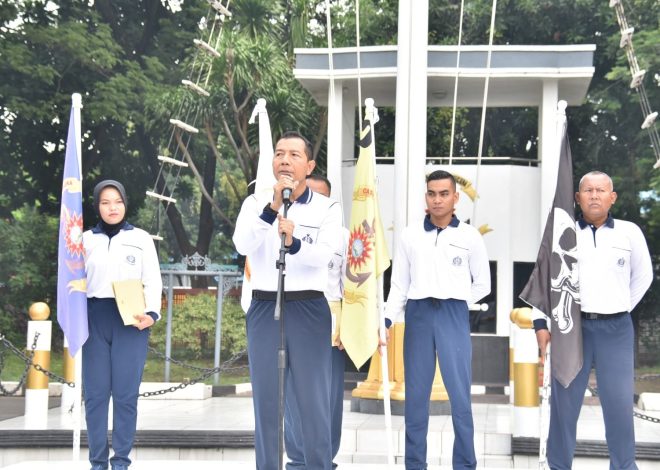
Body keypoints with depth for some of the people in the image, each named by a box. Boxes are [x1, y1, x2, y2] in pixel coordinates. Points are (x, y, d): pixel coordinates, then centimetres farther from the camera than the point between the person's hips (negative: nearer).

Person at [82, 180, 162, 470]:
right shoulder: (86, 239, 13)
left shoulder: (141, 238, 10)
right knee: (95, 392, 0)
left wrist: (151, 313, -11)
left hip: (131, 320, -1)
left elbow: (153, 281, 4)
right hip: (95, 319, 1)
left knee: (126, 393, -4)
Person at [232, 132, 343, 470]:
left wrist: (294, 242, -33)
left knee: (313, 400, -2)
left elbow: (323, 255, -14)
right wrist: (272, 207, -23)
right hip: (264, 308, 2)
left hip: (308, 309, -2)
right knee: (265, 399, 6)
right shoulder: (255, 203, 6)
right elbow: (242, 245, -13)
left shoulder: (327, 208, 2)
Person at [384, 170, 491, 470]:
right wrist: (387, 320, -2)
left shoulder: (470, 236, 4)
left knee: (460, 395, -4)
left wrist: (454, 305, 3)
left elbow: (483, 284, 10)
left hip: (454, 317, -1)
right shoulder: (409, 235, 7)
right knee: (416, 395, 5)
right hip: (418, 315, 1)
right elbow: (399, 284, 8)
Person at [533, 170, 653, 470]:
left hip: (616, 329, 0)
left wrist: (621, 309, 12)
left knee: (620, 404, -1)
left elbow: (643, 276, 16)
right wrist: (541, 323, -1)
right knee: (564, 402, 5)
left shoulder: (630, 232, 4)